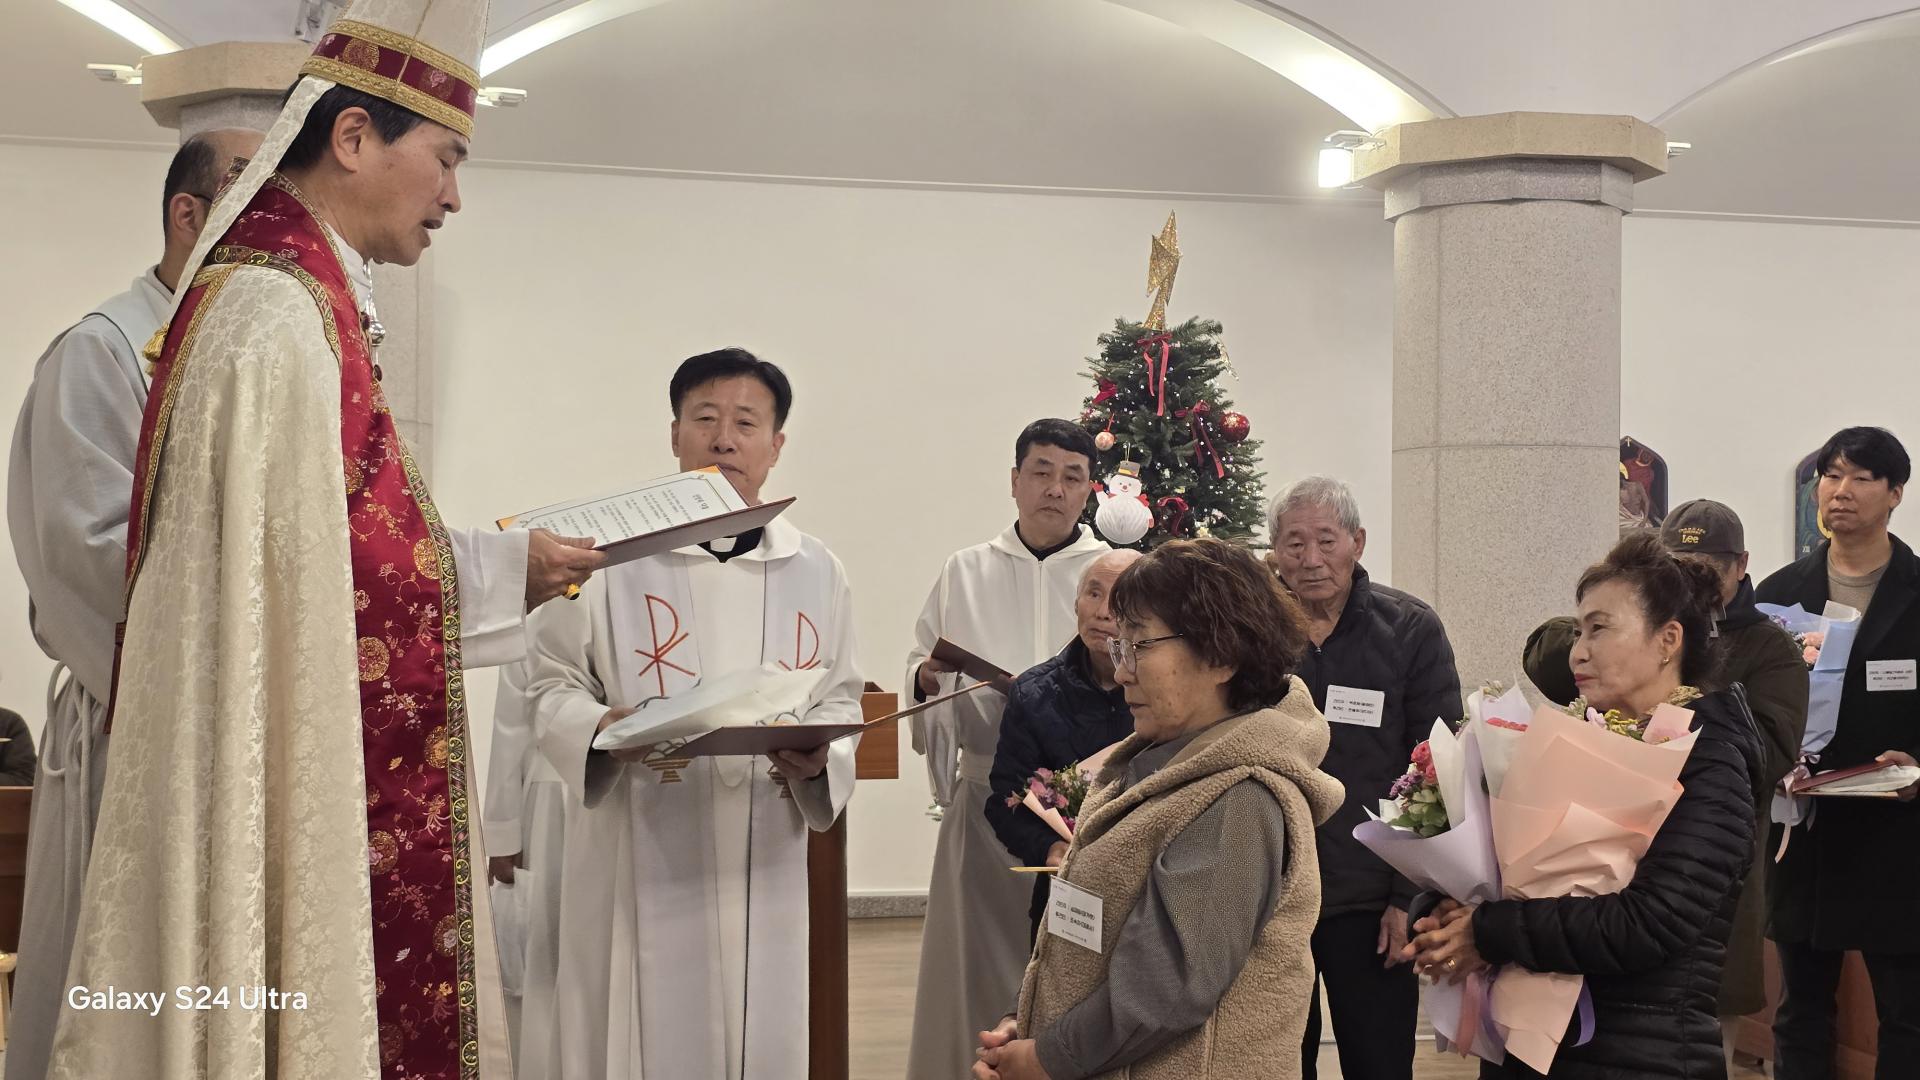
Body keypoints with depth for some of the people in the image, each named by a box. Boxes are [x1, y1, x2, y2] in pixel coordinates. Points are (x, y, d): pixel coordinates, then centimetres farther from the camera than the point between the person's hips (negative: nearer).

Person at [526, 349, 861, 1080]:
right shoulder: (613, 554, -3)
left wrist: (819, 760, -9)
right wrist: (604, 732, -19)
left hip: (762, 869, 3)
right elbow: (552, 688, 1)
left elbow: (841, 699, 12)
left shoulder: (816, 572, 8)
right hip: (637, 866, -3)